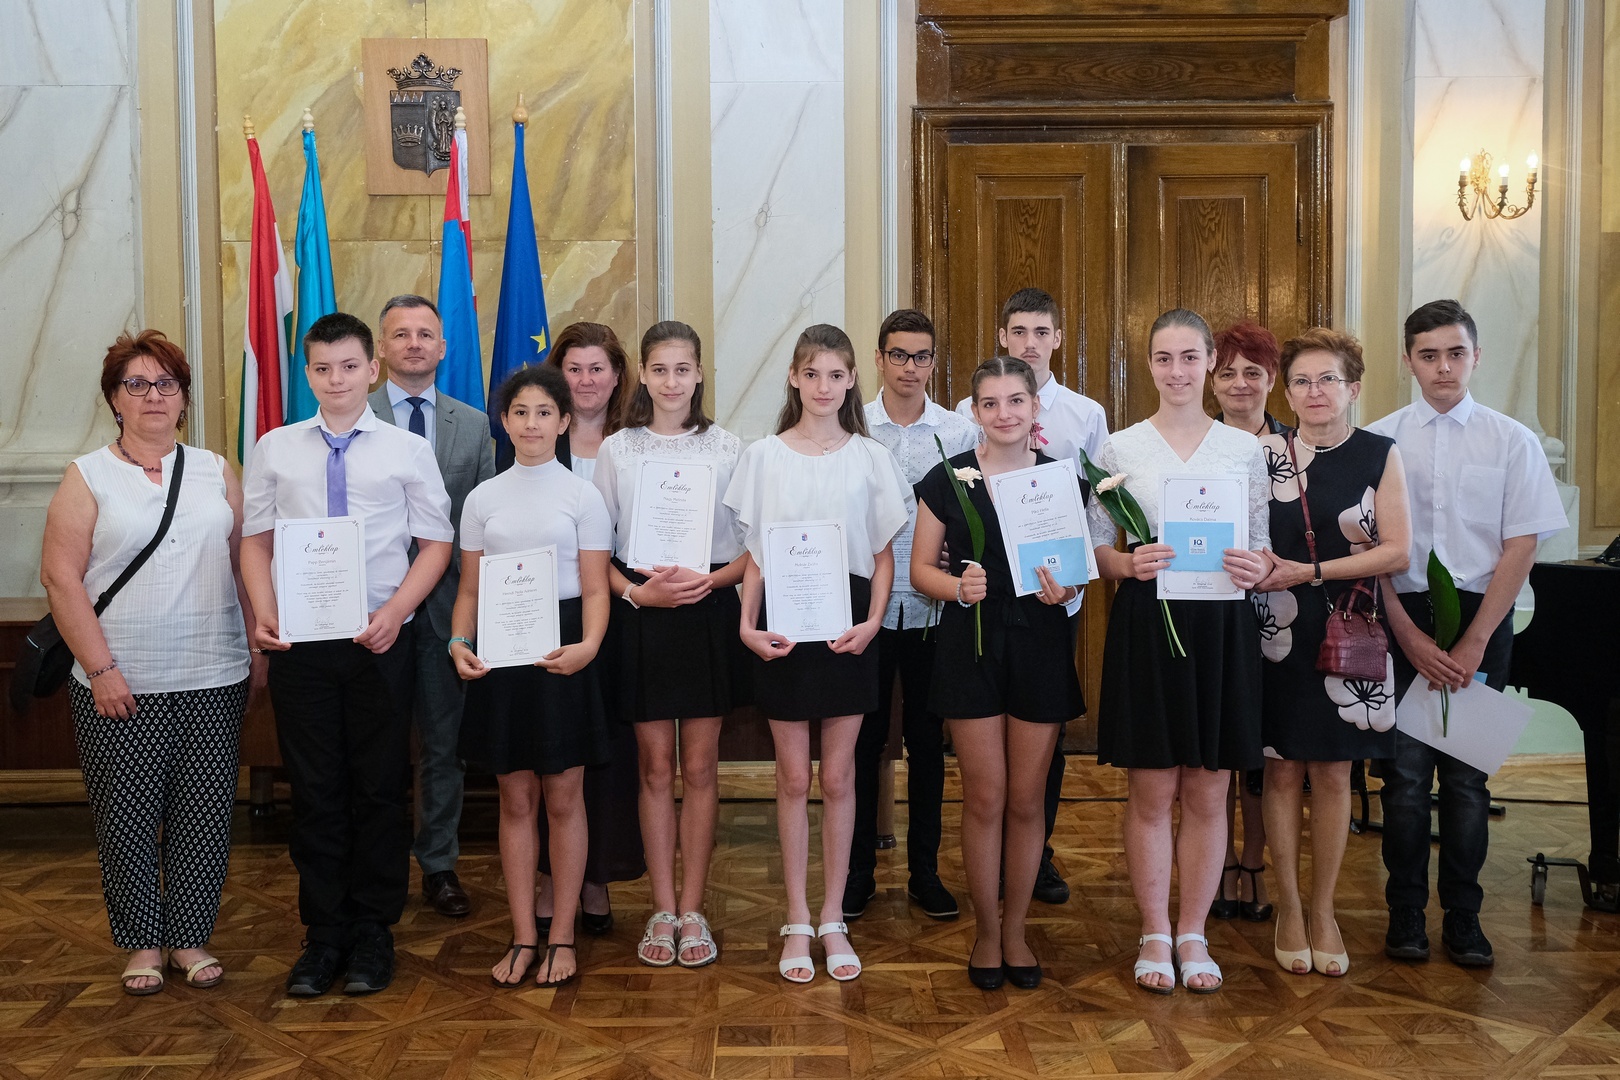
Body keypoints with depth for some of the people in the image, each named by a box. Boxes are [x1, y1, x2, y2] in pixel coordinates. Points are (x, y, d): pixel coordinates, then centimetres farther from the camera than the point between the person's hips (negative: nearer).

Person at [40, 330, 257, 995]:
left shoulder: (216, 473, 9)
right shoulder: (88, 478, 2)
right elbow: (60, 577, -4)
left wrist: (260, 648, 4)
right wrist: (100, 669, -10)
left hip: (213, 680, 2)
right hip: (119, 687, -2)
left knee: (204, 813, 6)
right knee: (128, 817, 5)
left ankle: (192, 938, 21)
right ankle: (141, 944, 21)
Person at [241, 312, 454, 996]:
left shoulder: (408, 449, 2)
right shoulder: (275, 448, 8)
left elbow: (436, 542, 0)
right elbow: (256, 536, 9)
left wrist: (395, 611, -13)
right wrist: (263, 610, -7)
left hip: (380, 640, -1)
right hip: (298, 640, 2)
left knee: (380, 788, 6)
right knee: (314, 789, 8)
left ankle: (372, 934, 21)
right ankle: (323, 934, 21)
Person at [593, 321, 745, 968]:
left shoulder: (727, 449, 4)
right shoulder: (616, 450, 5)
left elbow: (754, 544, 2)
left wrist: (710, 579, -15)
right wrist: (636, 591, -12)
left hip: (708, 614, 0)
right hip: (642, 617, 0)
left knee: (700, 768, 5)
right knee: (655, 768, 6)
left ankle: (692, 910, 15)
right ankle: (663, 910, 16)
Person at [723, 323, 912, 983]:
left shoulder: (870, 458, 2)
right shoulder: (764, 456, 2)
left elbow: (883, 555, 4)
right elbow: (755, 554, 3)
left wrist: (873, 621, -10)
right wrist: (747, 624, -9)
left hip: (847, 621, 0)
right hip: (784, 623, 0)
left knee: (838, 777, 6)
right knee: (793, 778, 6)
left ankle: (833, 919, 20)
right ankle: (797, 922, 18)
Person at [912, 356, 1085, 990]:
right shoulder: (947, 479, 0)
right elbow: (920, 568, 2)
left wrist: (1069, 591, -13)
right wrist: (959, 586, -18)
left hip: (1041, 647, 1)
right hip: (971, 645, -1)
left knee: (1027, 799, 7)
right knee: (985, 798, 2)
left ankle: (1016, 930, 25)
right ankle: (987, 932, 20)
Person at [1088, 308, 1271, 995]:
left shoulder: (1245, 448, 7)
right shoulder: (1120, 448, 3)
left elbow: (1263, 544, 9)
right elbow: (1094, 546, 3)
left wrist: (1258, 568, -12)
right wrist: (1129, 565, -17)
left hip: (1222, 626, 1)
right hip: (1146, 622, -1)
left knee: (1207, 791, 7)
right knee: (1151, 789, 4)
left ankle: (1193, 935, 21)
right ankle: (1154, 935, 18)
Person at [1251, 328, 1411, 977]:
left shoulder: (1380, 455, 1)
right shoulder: (1263, 452, 2)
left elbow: (1396, 551, -6)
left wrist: (1310, 571, -15)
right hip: (1276, 631, 0)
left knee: (1332, 774, 7)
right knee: (1282, 772, 5)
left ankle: (1323, 911, 22)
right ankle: (1288, 908, 20)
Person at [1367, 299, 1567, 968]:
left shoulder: (1511, 441, 1)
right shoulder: (1379, 440, 1)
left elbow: (1521, 545, -2)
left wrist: (1473, 643, -8)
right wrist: (1412, 638, -8)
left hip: (1482, 617, 0)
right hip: (1401, 617, 0)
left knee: (1467, 773, 5)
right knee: (1405, 769, 4)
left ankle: (1463, 918, 18)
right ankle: (1406, 914, 17)